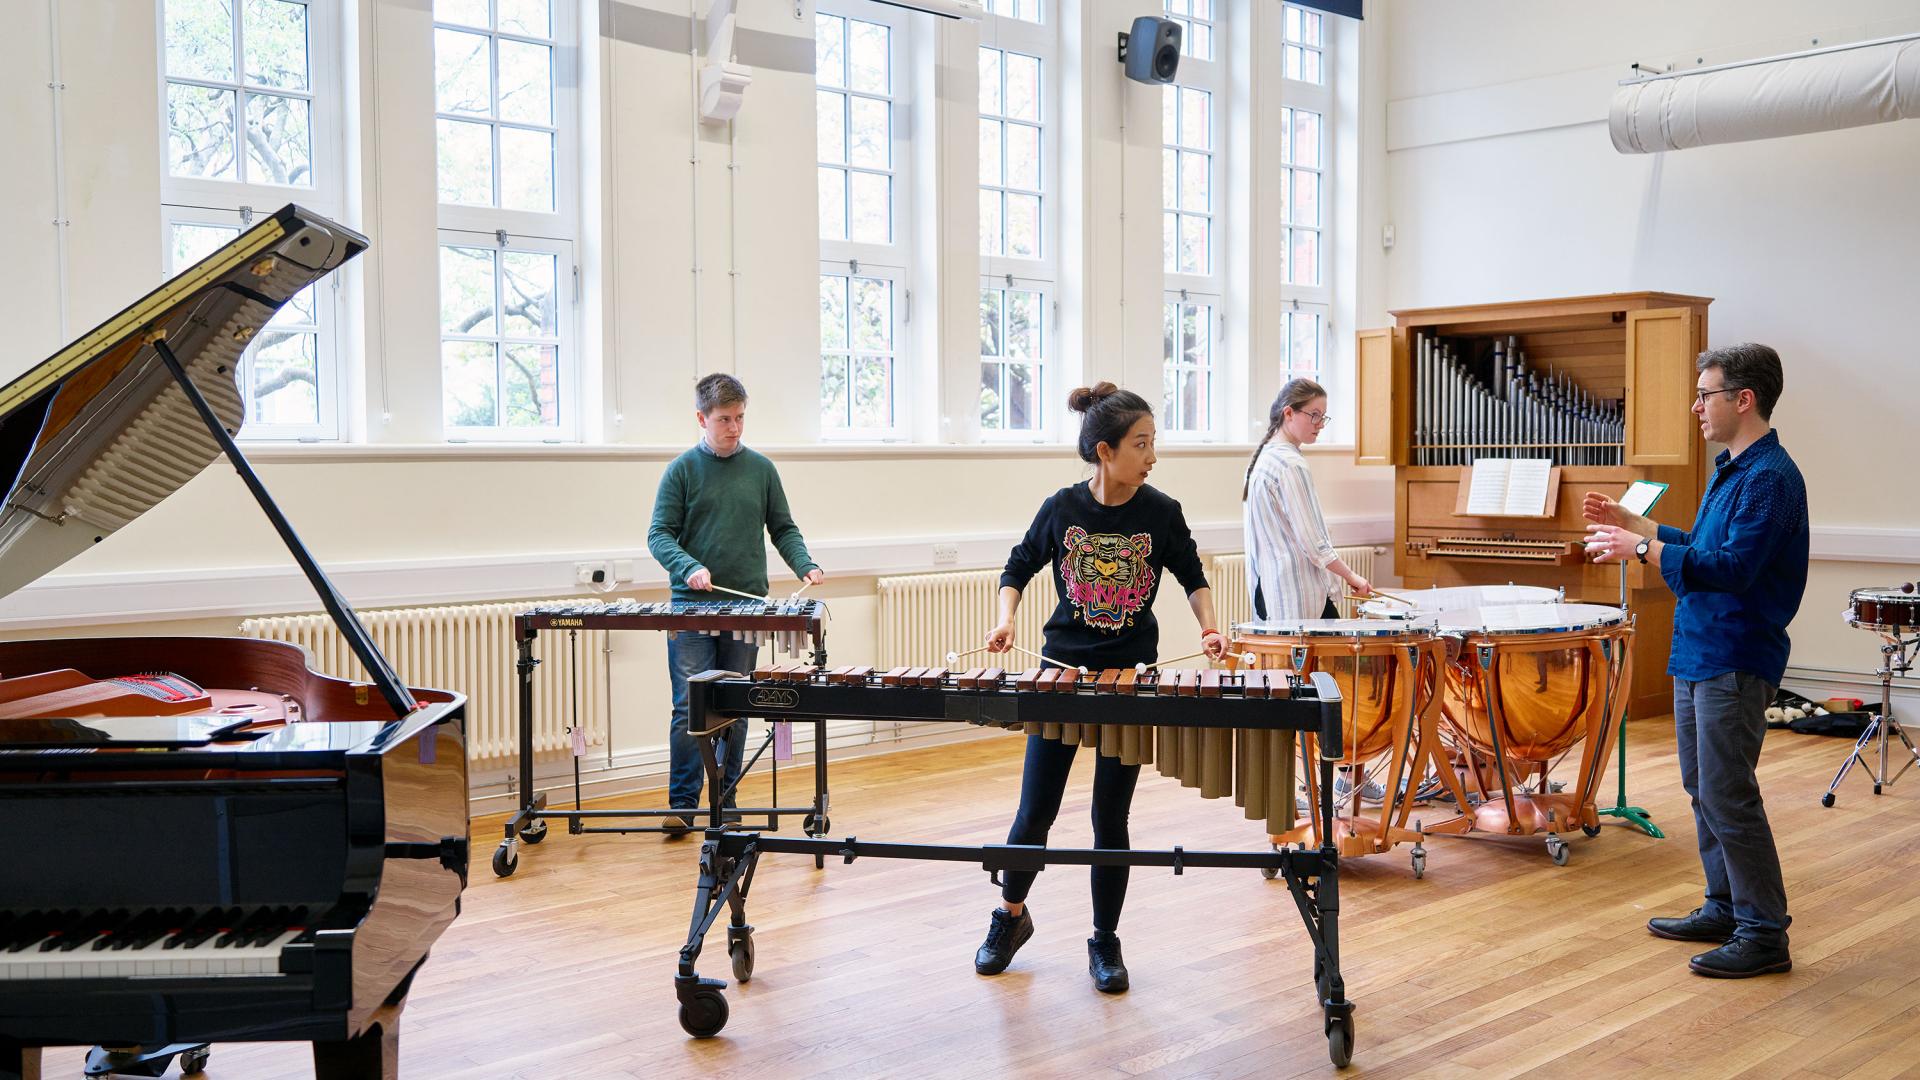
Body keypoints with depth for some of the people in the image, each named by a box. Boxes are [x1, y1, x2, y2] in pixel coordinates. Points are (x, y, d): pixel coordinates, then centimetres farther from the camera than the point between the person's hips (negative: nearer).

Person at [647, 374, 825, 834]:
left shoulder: (761, 468, 8)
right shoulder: (682, 471, 1)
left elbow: (783, 528, 13)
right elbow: (660, 535, -2)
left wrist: (805, 564, -5)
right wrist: (690, 567, -20)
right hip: (691, 607, -2)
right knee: (690, 706, -5)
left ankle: (725, 801, 18)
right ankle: (682, 804, 4)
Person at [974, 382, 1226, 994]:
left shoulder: (1161, 514, -6)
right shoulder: (1061, 509, -7)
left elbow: (1193, 577, 9)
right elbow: (1018, 569, 8)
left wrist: (1209, 627, -7)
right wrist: (1006, 621, -8)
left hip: (1131, 676, 0)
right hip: (1061, 671, 0)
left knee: (1110, 815, 5)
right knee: (1035, 811, 5)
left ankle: (1105, 943, 21)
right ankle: (1011, 915, 30)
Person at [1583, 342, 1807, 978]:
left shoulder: (1770, 477, -17)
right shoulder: (1730, 469, 14)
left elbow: (1732, 567, -26)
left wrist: (1641, 549, -21)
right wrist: (1632, 524, 15)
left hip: (1734, 662, -10)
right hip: (1699, 654, 10)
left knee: (1727, 795, -6)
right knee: (1703, 788, 16)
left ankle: (1765, 934, 4)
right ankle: (1725, 909, 27)